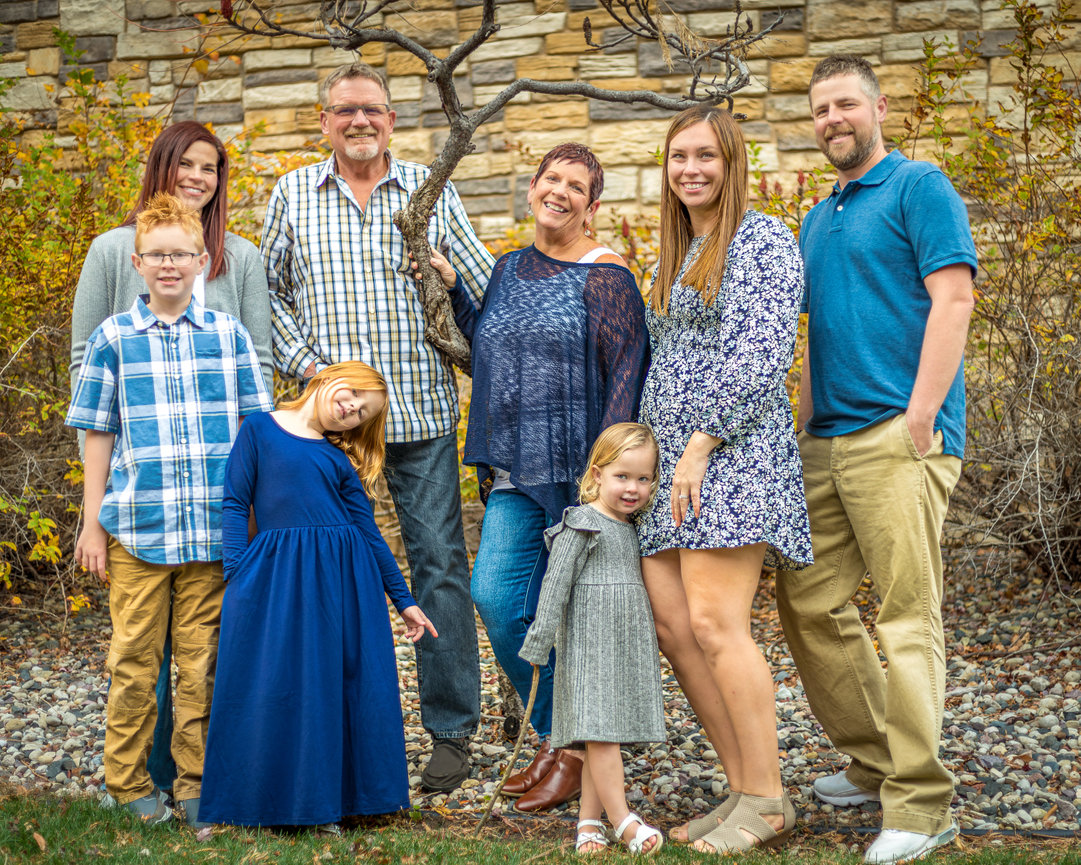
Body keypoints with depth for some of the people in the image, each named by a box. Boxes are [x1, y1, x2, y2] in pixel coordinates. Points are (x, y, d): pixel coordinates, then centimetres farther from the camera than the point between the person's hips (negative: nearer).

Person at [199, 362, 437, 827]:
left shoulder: (340, 458, 12)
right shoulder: (260, 430, 4)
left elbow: (368, 531, 15)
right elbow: (235, 504, 1)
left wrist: (403, 600, 15)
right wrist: (237, 576, -9)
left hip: (346, 580, 4)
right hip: (275, 579, -4)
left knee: (343, 684, 4)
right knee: (273, 688, 0)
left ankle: (328, 797, 16)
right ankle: (268, 798, 14)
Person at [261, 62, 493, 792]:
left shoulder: (430, 190, 6)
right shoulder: (293, 194, 9)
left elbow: (485, 286, 8)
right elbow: (268, 292, 11)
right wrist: (305, 363, -2)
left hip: (422, 410, -1)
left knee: (439, 564, 0)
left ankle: (452, 731, 10)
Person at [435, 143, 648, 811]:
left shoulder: (604, 276, -6)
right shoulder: (508, 270, 15)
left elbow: (627, 373, -12)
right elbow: (487, 347, 23)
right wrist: (450, 288, 12)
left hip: (578, 473, -6)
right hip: (516, 473, 6)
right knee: (494, 594, -2)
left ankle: (578, 749, 18)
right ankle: (554, 733, 16)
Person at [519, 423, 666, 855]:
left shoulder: (632, 529, 14)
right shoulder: (581, 526, -9)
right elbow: (556, 585, -10)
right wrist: (540, 642, -13)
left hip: (628, 648, 7)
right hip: (590, 645, -7)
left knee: (605, 737, 8)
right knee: (600, 733, -9)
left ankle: (589, 821, 12)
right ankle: (622, 820, -5)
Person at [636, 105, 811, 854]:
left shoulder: (762, 240, -3)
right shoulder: (675, 258, 22)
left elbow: (762, 359, -13)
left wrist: (700, 444, -17)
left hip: (734, 454, -8)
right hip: (669, 462, 8)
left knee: (714, 625, -14)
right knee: (671, 627, 1)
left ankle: (767, 801, -3)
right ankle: (745, 788, 10)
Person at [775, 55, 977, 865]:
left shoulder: (918, 187, -2)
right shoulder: (817, 219, 21)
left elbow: (953, 297, -12)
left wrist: (922, 415, -18)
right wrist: (802, 424, 17)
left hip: (896, 435, -8)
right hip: (827, 440, 9)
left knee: (907, 616, -9)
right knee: (809, 600, 10)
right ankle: (875, 761, 25)